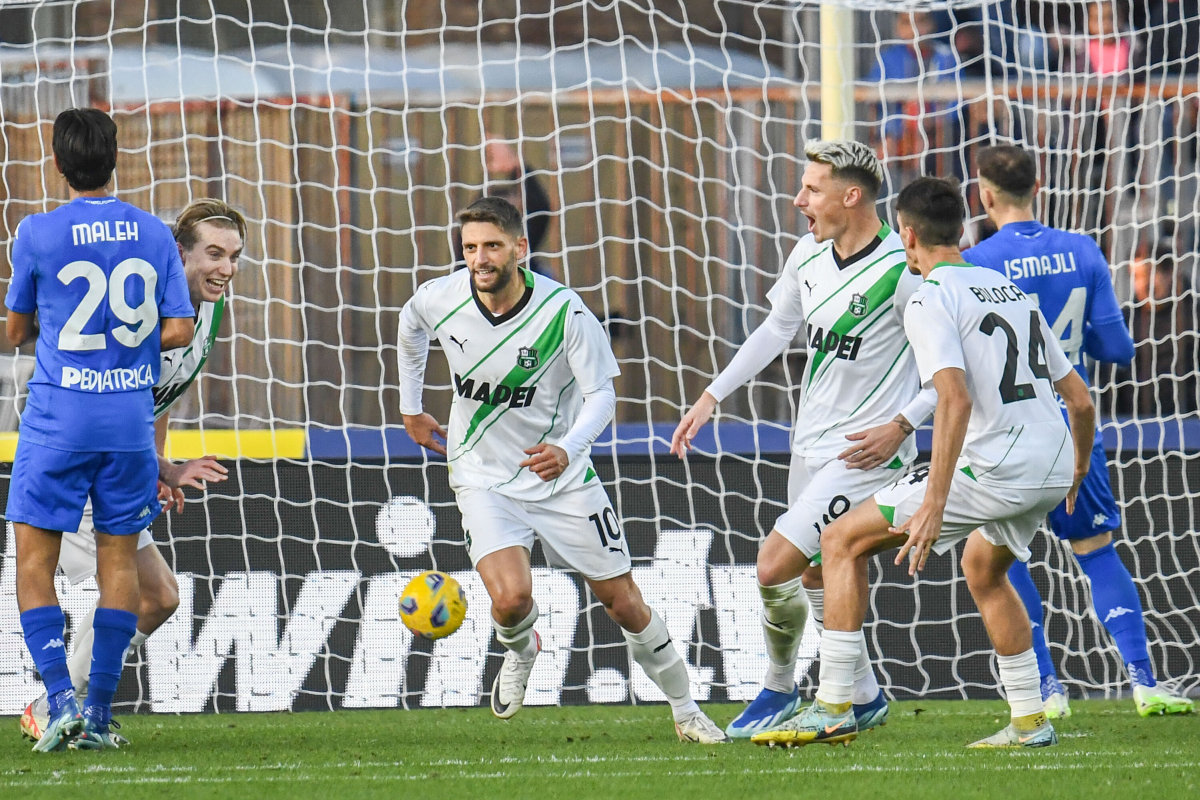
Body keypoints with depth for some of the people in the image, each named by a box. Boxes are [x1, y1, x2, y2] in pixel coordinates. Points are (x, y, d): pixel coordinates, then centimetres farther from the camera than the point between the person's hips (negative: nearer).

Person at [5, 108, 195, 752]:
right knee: (118, 559, 9)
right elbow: (178, 330, 2)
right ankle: (99, 714, 7)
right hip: (131, 420, 3)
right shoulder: (153, 234, 2)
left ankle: (60, 699, -12)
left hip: (57, 421, -3)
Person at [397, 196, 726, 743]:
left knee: (622, 602, 3)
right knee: (511, 598, -23)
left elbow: (601, 394, -12)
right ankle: (519, 651, 14)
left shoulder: (563, 310, -20)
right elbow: (409, 329, 14)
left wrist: (568, 448, -30)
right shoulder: (440, 299, -12)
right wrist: (410, 410, 19)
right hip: (483, 477, 0)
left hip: (561, 475, 0)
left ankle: (685, 711, 23)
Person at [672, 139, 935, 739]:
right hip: (810, 445, 8)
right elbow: (777, 328, 19)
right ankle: (864, 700, 33)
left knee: (776, 565, -15)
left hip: (865, 452, -8)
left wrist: (900, 425, -21)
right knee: (816, 578, 16)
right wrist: (711, 398, 18)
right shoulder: (809, 255, 3)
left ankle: (778, 690, 8)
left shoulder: (903, 271, -20)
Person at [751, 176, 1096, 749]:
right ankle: (1029, 721, 31)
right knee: (983, 567, 34)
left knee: (843, 540, 3)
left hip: (995, 466, -8)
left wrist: (934, 504, -24)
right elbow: (1080, 400, 19)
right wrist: (1078, 468, 37)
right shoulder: (1010, 290, 18)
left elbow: (956, 400, -21)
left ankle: (833, 707, -1)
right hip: (1052, 465, 8)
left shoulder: (930, 299, -6)